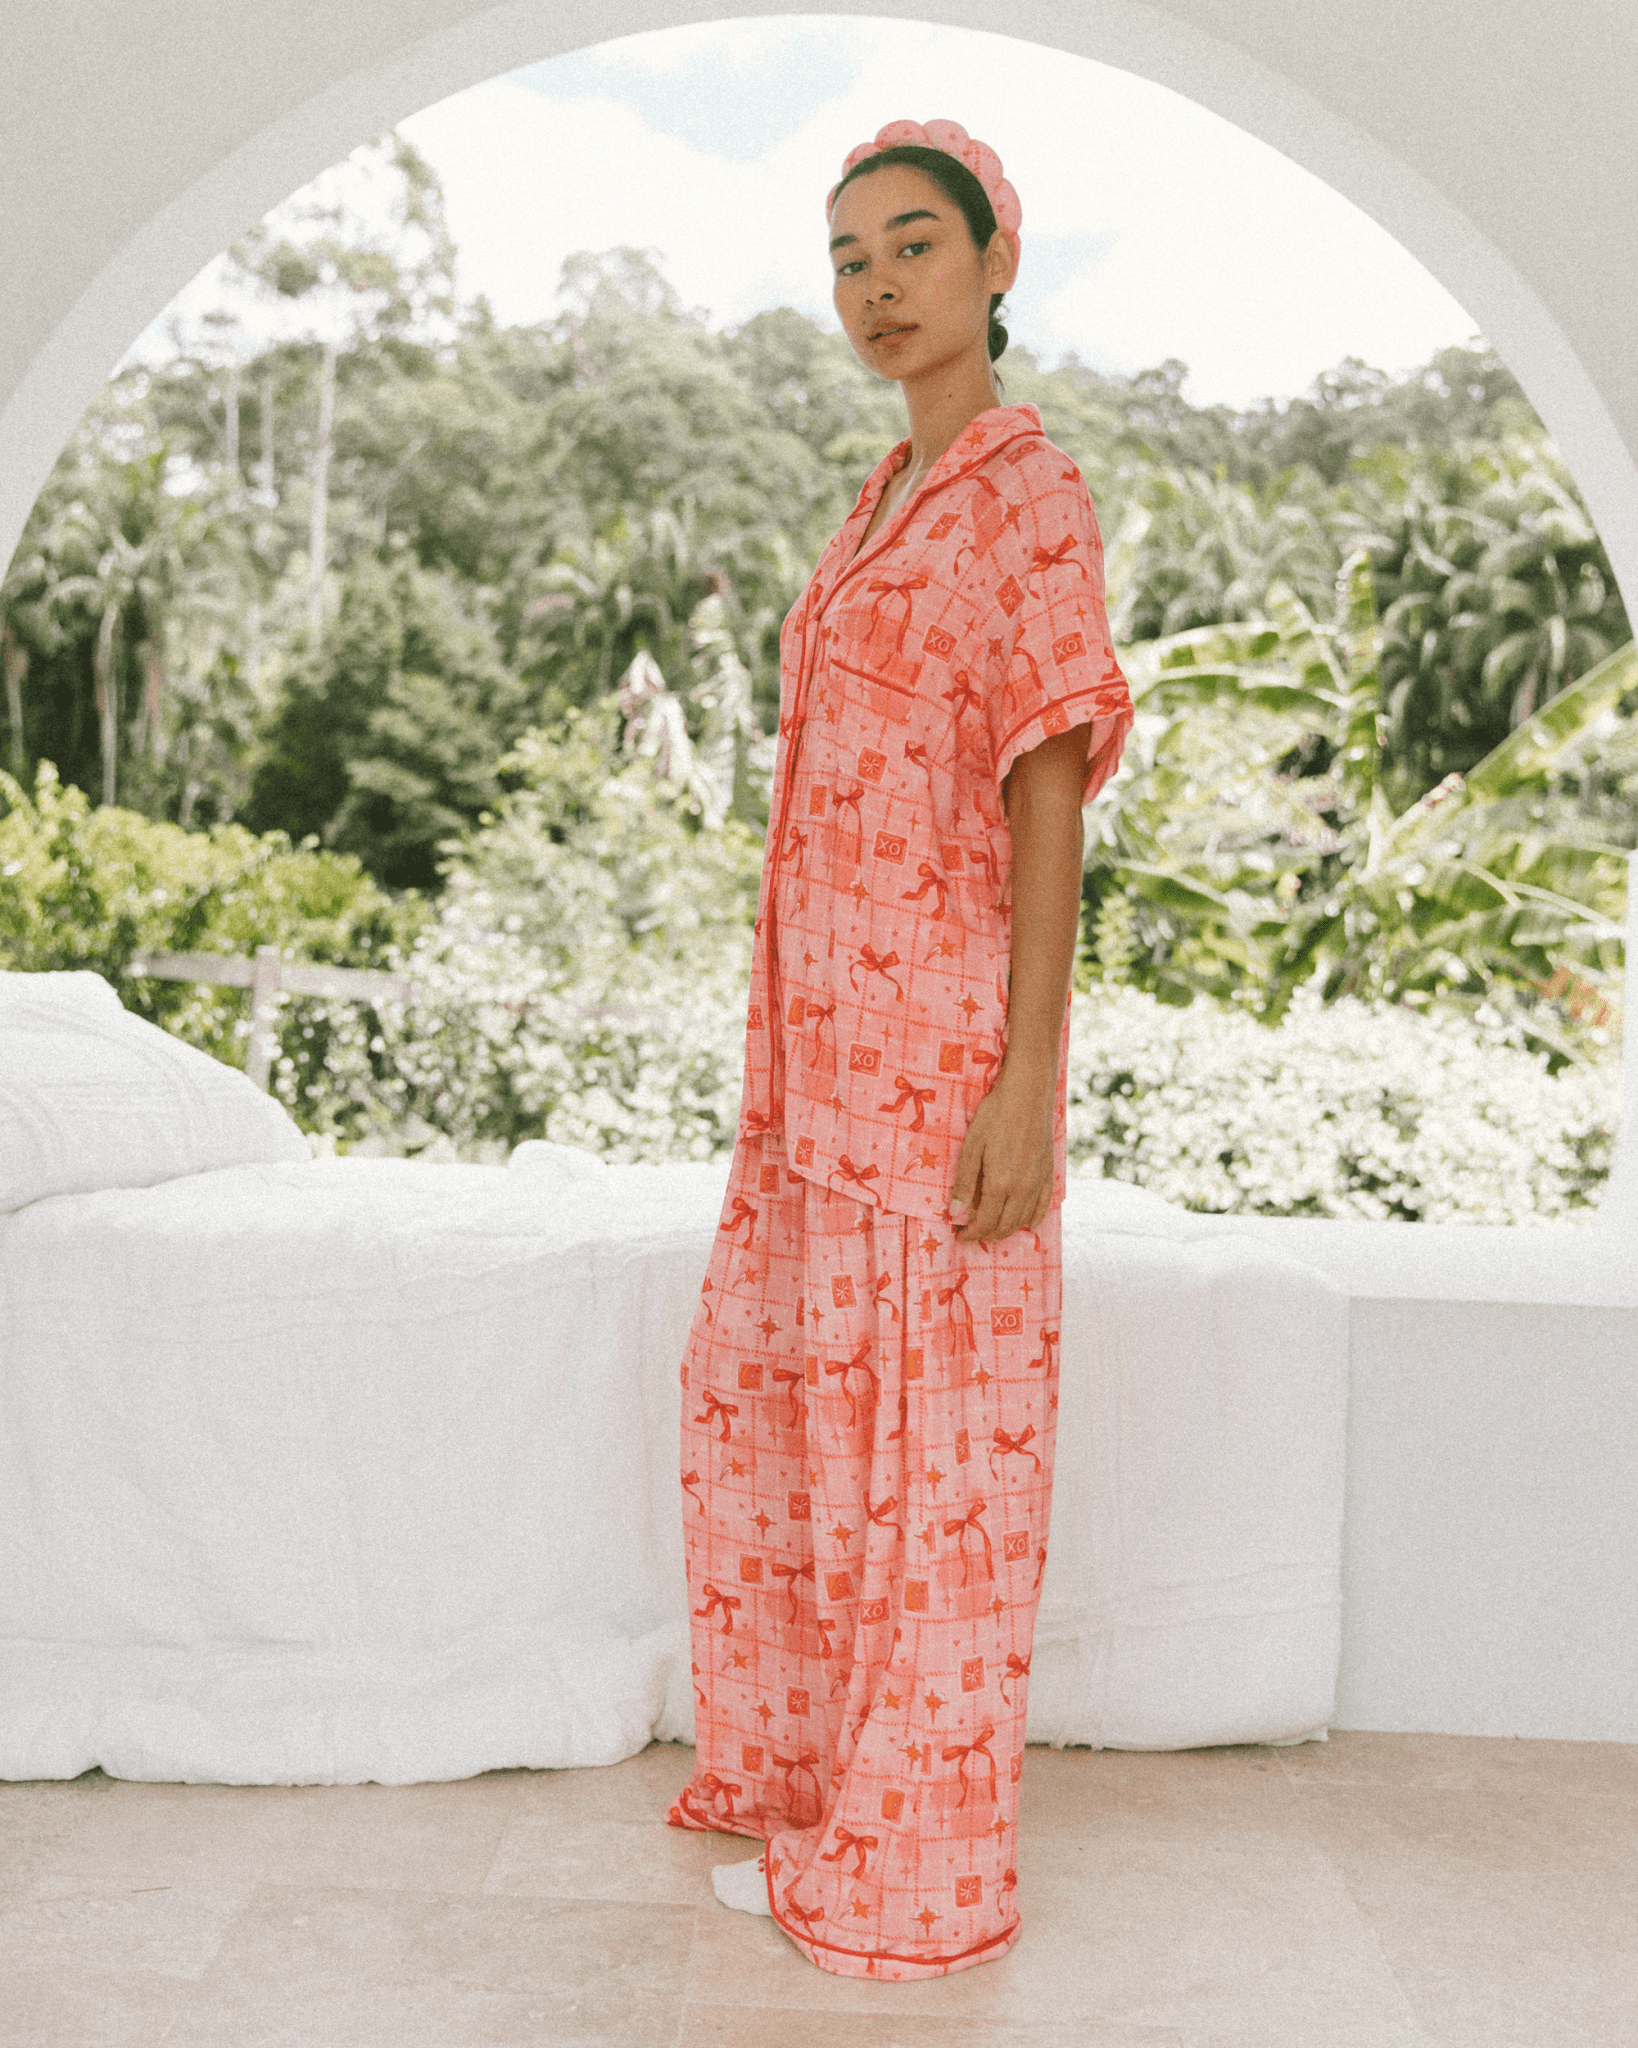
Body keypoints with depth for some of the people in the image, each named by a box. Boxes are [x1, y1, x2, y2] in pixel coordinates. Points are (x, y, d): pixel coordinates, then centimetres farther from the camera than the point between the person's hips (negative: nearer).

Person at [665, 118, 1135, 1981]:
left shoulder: (1028, 495, -8)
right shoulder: (894, 499, 17)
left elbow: (1050, 796, -15)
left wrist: (1025, 1088, -20)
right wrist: (794, 1051, 19)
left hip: (937, 1037, -10)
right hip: (832, 1026, 10)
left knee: (924, 1428, 0)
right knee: (759, 1374, 17)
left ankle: (907, 1863, 17)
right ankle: (810, 1755, 36)